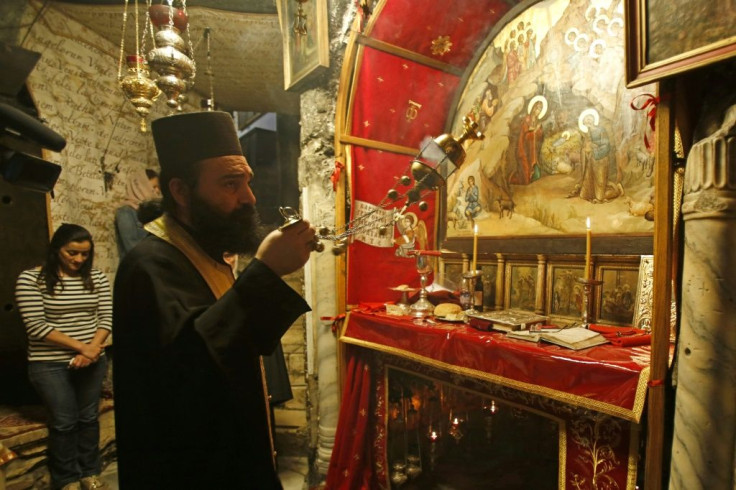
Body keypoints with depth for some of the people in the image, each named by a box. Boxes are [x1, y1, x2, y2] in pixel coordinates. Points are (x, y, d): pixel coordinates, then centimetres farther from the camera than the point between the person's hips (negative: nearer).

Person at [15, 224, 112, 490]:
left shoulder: (97, 278, 1)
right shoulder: (30, 279, -9)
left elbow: (106, 317, -1)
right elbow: (36, 326, -14)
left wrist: (92, 349, -16)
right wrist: (79, 346, -17)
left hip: (92, 362, 3)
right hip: (50, 365, -3)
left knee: (89, 418, 14)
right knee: (64, 422, 8)